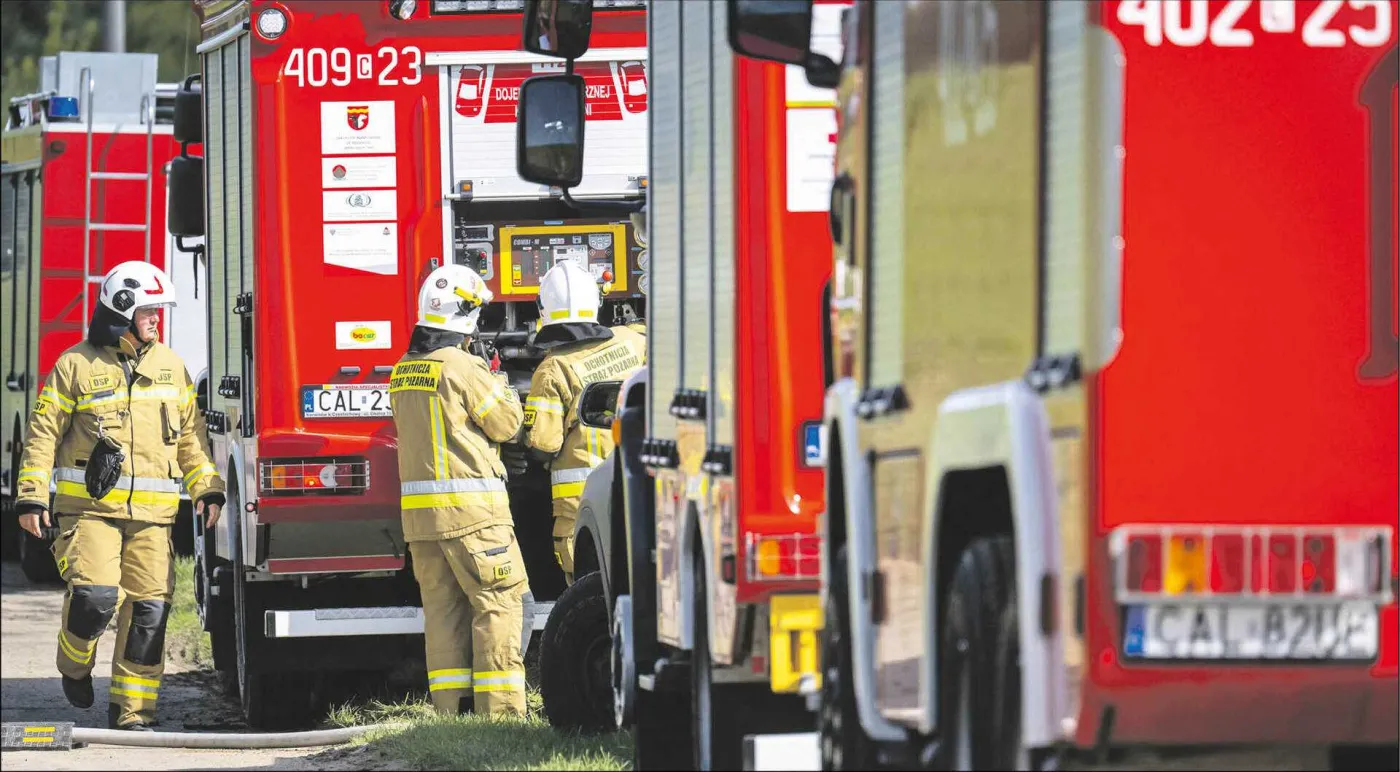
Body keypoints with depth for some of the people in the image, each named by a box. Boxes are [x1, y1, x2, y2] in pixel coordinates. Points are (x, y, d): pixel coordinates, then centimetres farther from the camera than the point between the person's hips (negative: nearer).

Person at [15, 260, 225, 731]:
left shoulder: (169, 365, 13)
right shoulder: (77, 365, 1)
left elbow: (191, 434, 19)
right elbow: (44, 433, 3)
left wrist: (206, 489, 9)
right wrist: (31, 497, -3)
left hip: (152, 513, 4)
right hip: (90, 506, -4)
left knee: (149, 608, -3)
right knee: (95, 595, -19)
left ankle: (132, 710, 5)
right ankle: (75, 665, 12)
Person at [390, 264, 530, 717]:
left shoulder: (403, 373, 11)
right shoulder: (462, 368, -13)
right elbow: (507, 423, -6)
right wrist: (498, 385, 12)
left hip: (419, 510, 7)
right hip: (470, 509, -7)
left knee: (443, 605, 10)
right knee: (499, 600, -3)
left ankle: (450, 704, 8)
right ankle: (499, 707, -8)